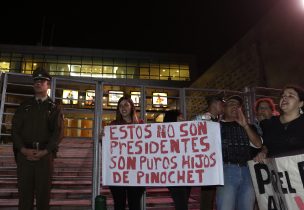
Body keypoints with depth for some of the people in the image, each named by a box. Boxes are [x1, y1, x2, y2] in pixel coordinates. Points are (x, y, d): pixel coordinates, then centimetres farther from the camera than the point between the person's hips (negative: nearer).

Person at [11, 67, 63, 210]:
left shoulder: (54, 108, 8)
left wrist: (44, 152, -13)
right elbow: (15, 129, 6)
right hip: (24, 154, 2)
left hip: (45, 155, -1)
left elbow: (58, 132, -2)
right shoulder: (24, 106, 14)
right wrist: (23, 149, -8)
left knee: (43, 191, 2)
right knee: (24, 191, 3)